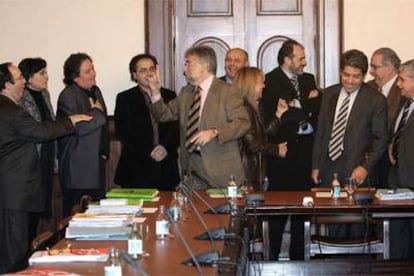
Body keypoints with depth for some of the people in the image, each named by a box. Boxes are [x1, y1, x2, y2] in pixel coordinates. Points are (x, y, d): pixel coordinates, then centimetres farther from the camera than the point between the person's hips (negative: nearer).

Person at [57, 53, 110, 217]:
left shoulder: (95, 91, 14)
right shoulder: (68, 96, -14)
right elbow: (80, 127, -25)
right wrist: (97, 111, -10)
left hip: (97, 161, 8)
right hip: (78, 168, -8)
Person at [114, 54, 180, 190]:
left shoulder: (169, 96, 14)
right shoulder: (124, 99, 6)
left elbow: (177, 127, 8)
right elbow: (123, 133, -2)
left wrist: (166, 147, -11)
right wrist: (148, 153, -11)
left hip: (166, 167, 2)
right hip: (137, 168, -2)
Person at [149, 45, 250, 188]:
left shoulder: (227, 91, -5)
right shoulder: (185, 93, 16)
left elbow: (243, 123, -12)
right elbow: (165, 114, 18)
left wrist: (214, 132, -23)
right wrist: (156, 93, 2)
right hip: (192, 165, 5)